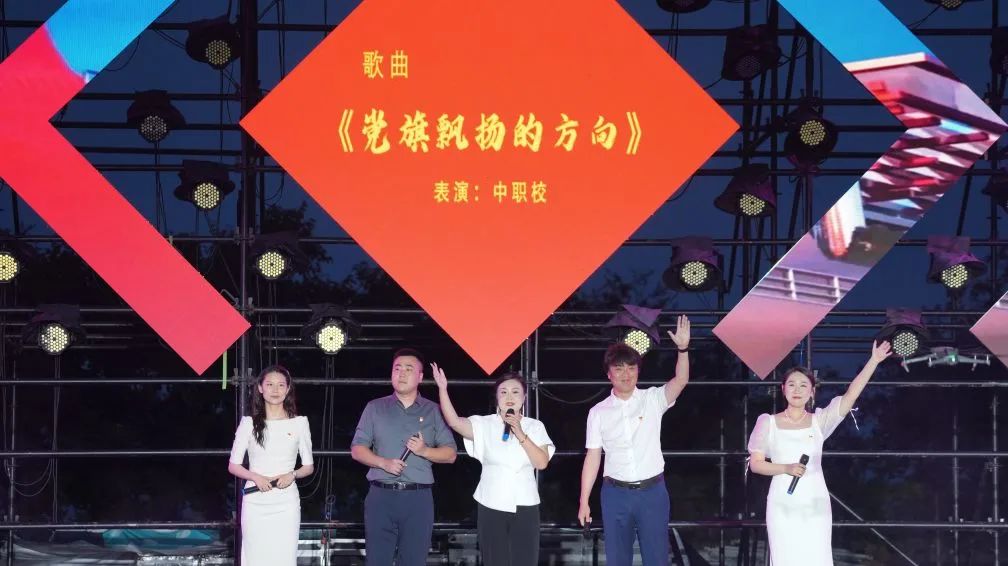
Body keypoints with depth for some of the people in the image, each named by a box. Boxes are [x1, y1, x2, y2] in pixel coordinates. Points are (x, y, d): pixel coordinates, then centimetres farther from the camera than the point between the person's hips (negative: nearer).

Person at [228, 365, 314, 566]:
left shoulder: (299, 423, 6)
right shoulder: (249, 423, 5)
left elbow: (308, 467, 12)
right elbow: (233, 465, 7)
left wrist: (292, 475, -9)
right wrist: (255, 477, -11)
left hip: (286, 503, 0)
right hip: (256, 502, 0)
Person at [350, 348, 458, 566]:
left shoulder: (433, 411, 9)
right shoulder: (375, 408, 9)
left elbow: (450, 454, 8)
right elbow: (357, 449, 7)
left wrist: (424, 451, -12)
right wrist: (384, 462, -11)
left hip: (418, 498, 0)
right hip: (381, 496, 0)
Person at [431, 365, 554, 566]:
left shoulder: (534, 426, 4)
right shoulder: (485, 424, 0)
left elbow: (542, 462, -7)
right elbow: (454, 421, -15)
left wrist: (520, 434, -14)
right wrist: (442, 388, -23)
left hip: (525, 507, 1)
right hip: (491, 506, 0)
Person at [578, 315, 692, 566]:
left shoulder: (653, 400, 0)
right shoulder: (598, 412, 2)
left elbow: (681, 381, -16)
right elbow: (593, 457, 3)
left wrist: (683, 348, -34)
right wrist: (584, 501, 0)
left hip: (652, 491, -1)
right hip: (615, 494, 1)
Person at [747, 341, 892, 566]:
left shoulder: (819, 421, 4)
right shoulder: (769, 423, 2)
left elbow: (851, 395, -5)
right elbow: (755, 463, 1)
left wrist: (874, 360, -13)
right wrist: (785, 468, -16)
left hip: (815, 504, 1)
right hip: (783, 505, -1)